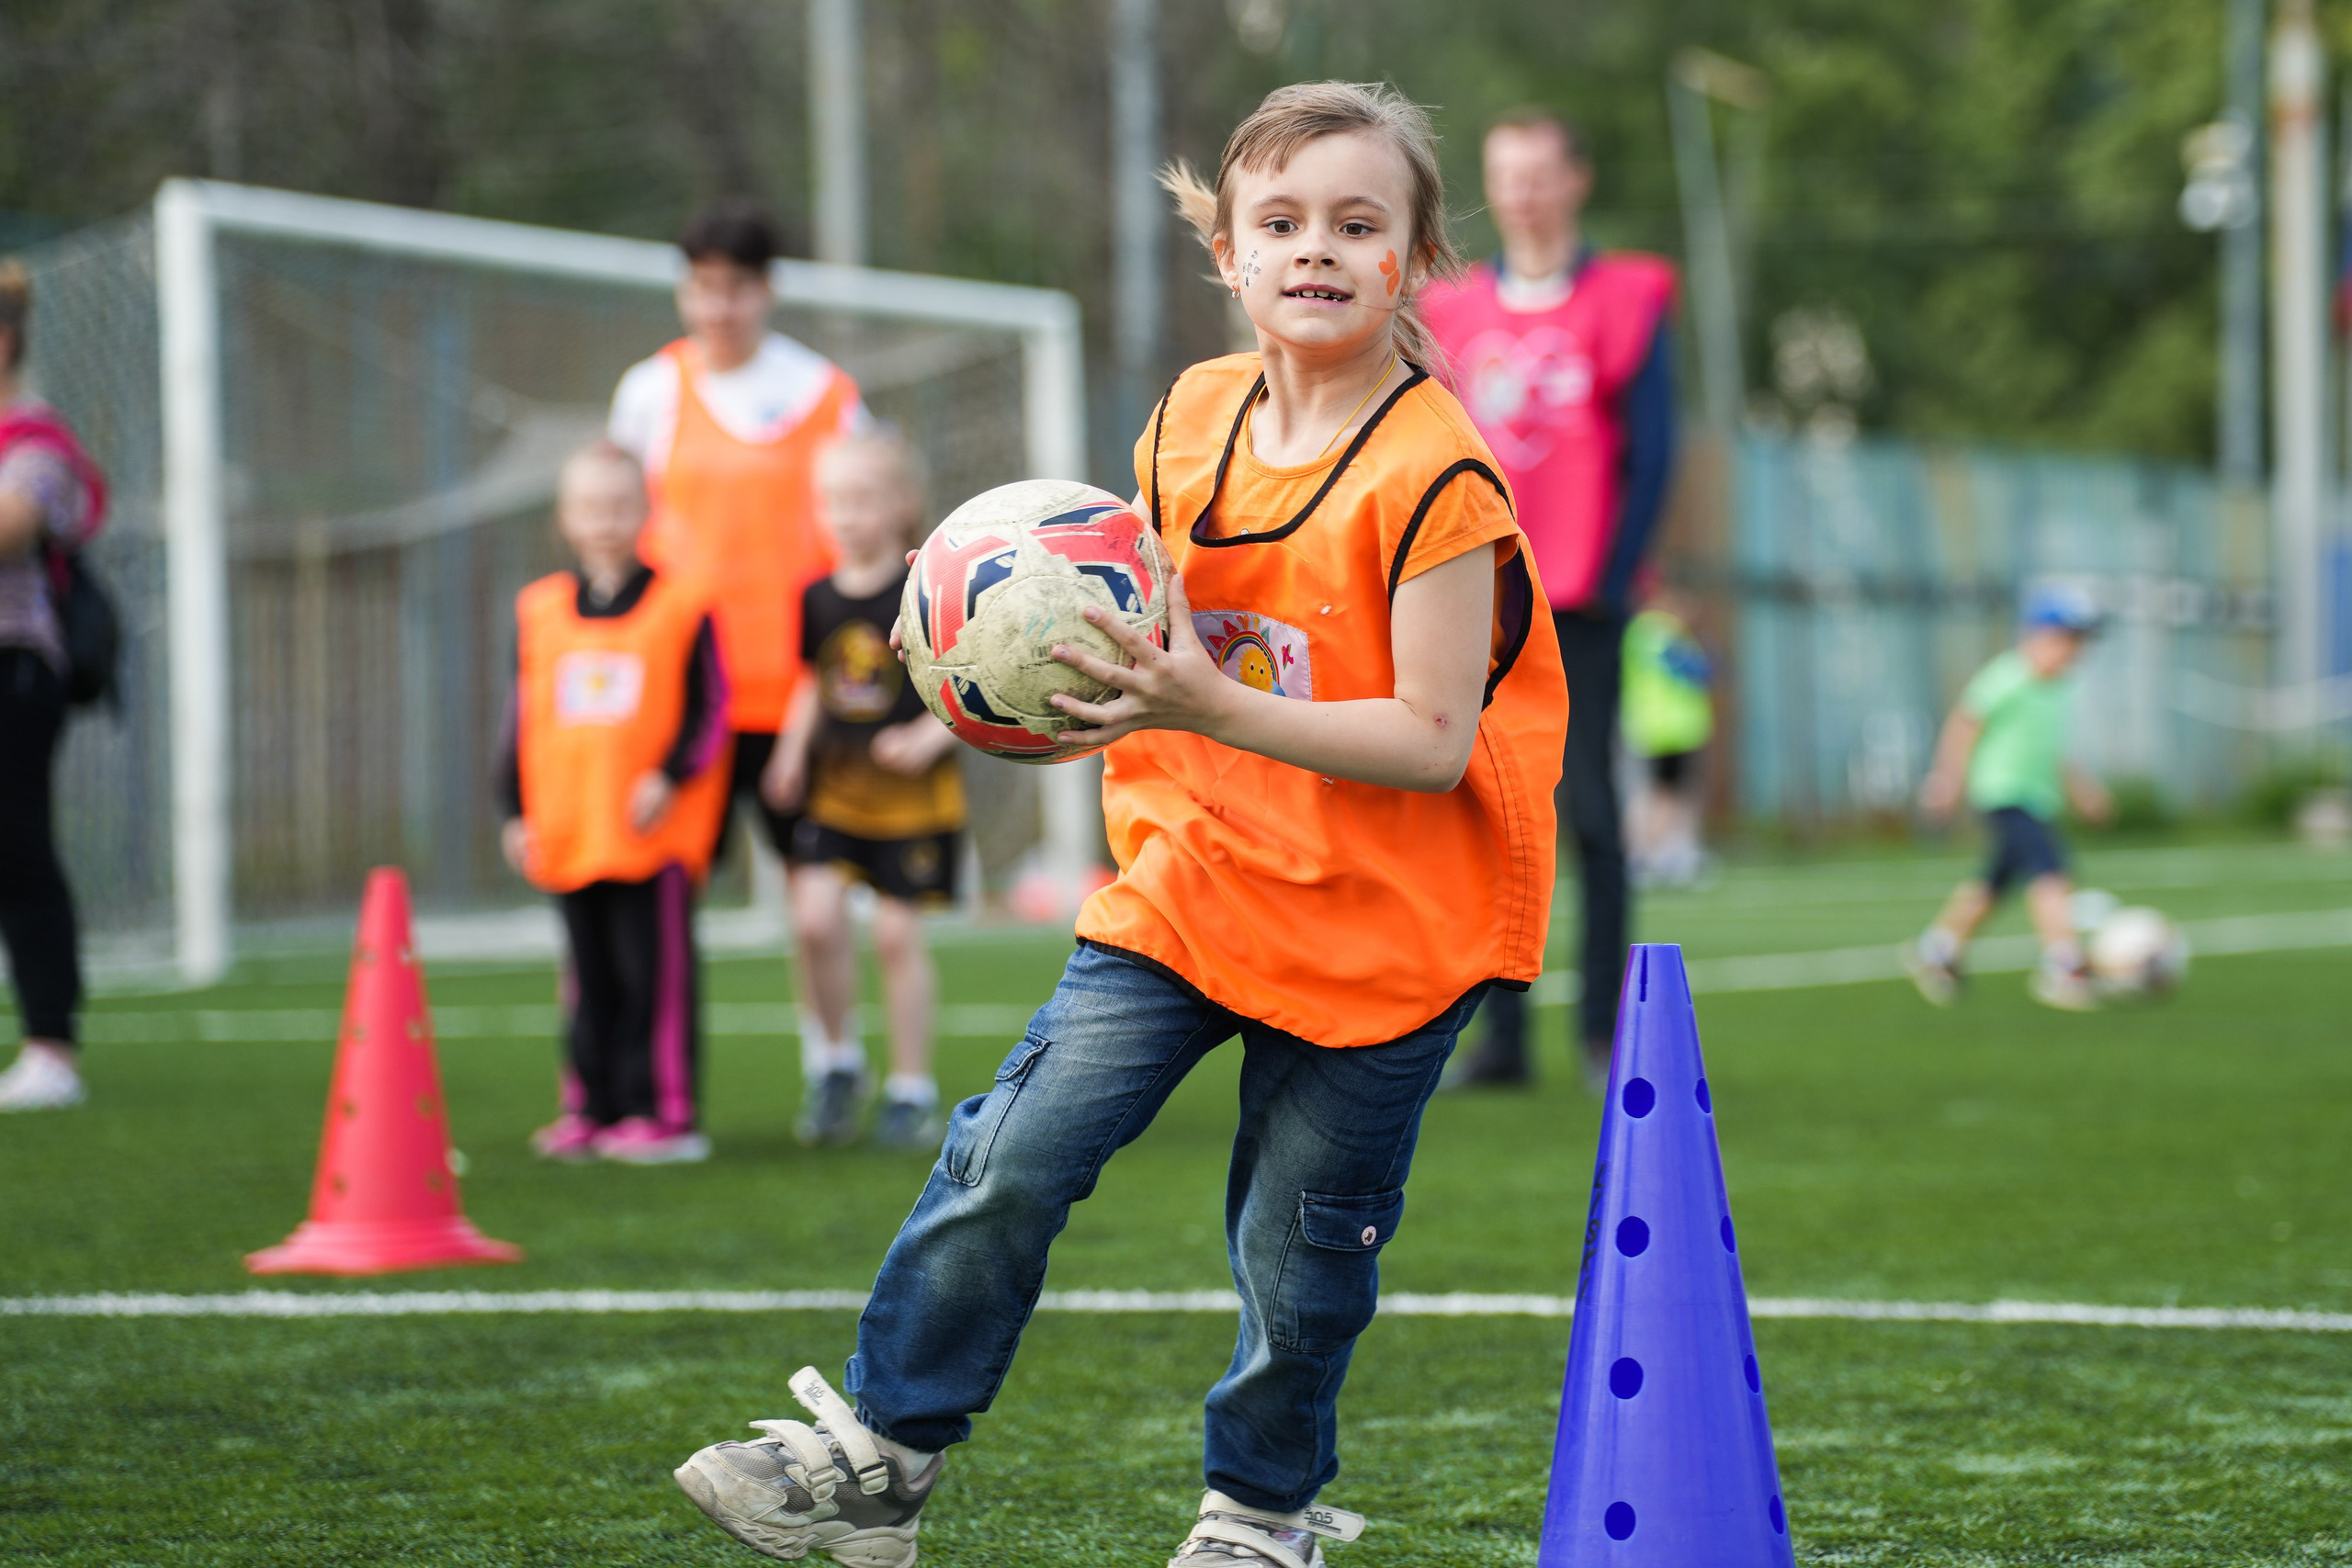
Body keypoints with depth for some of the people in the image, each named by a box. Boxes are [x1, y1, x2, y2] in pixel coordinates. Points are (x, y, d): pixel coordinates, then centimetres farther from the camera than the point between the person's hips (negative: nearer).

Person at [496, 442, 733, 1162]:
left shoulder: (680, 606, -1)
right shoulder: (540, 610, 9)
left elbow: (709, 710, -1)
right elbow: (522, 719, 13)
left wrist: (670, 777, -13)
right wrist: (516, 811, 9)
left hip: (653, 830, -4)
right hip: (568, 831, 4)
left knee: (654, 972, -5)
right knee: (590, 975, 10)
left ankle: (663, 1113, 0)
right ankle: (591, 1108, 17)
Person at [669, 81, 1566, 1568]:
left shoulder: (1434, 477, -18)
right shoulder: (1191, 419, 2)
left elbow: (1434, 738, -21)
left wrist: (1208, 707, -29)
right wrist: (1078, 676, -6)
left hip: (1373, 925, -5)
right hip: (1186, 881, 5)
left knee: (1298, 1247, 6)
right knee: (1010, 1155, -5)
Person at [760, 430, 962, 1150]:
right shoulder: (819, 600, 5)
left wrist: (931, 735, -20)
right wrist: (791, 754, 7)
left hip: (912, 795, -4)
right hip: (834, 792, 4)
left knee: (898, 932, -1)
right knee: (816, 916, -12)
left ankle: (912, 1091, 13)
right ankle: (840, 1061, 9)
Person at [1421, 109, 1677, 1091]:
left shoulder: (1625, 303, 2)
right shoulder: (1455, 314, 12)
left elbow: (1651, 453, -1)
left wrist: (1609, 577, -9)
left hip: (1579, 604, -3)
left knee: (1589, 812, -5)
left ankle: (1604, 1034, 1)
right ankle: (1502, 1035, 4)